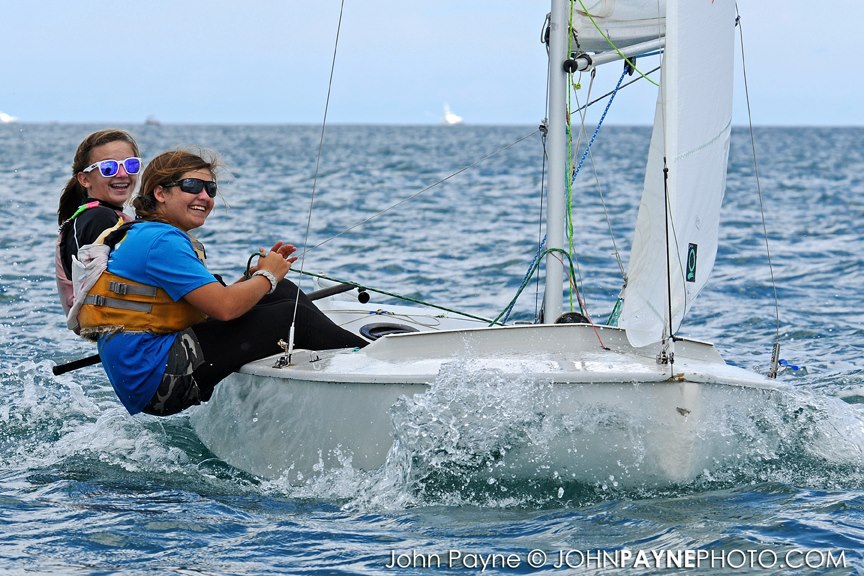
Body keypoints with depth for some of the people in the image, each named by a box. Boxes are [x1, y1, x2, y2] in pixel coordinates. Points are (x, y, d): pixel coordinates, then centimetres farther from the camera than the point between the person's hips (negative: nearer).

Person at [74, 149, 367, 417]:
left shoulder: (146, 236, 20)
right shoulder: (161, 241, -14)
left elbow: (208, 309, 19)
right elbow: (224, 308, -19)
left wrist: (253, 275, 9)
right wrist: (267, 277, -1)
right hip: (156, 382, -10)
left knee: (283, 293, 8)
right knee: (293, 317, -8)